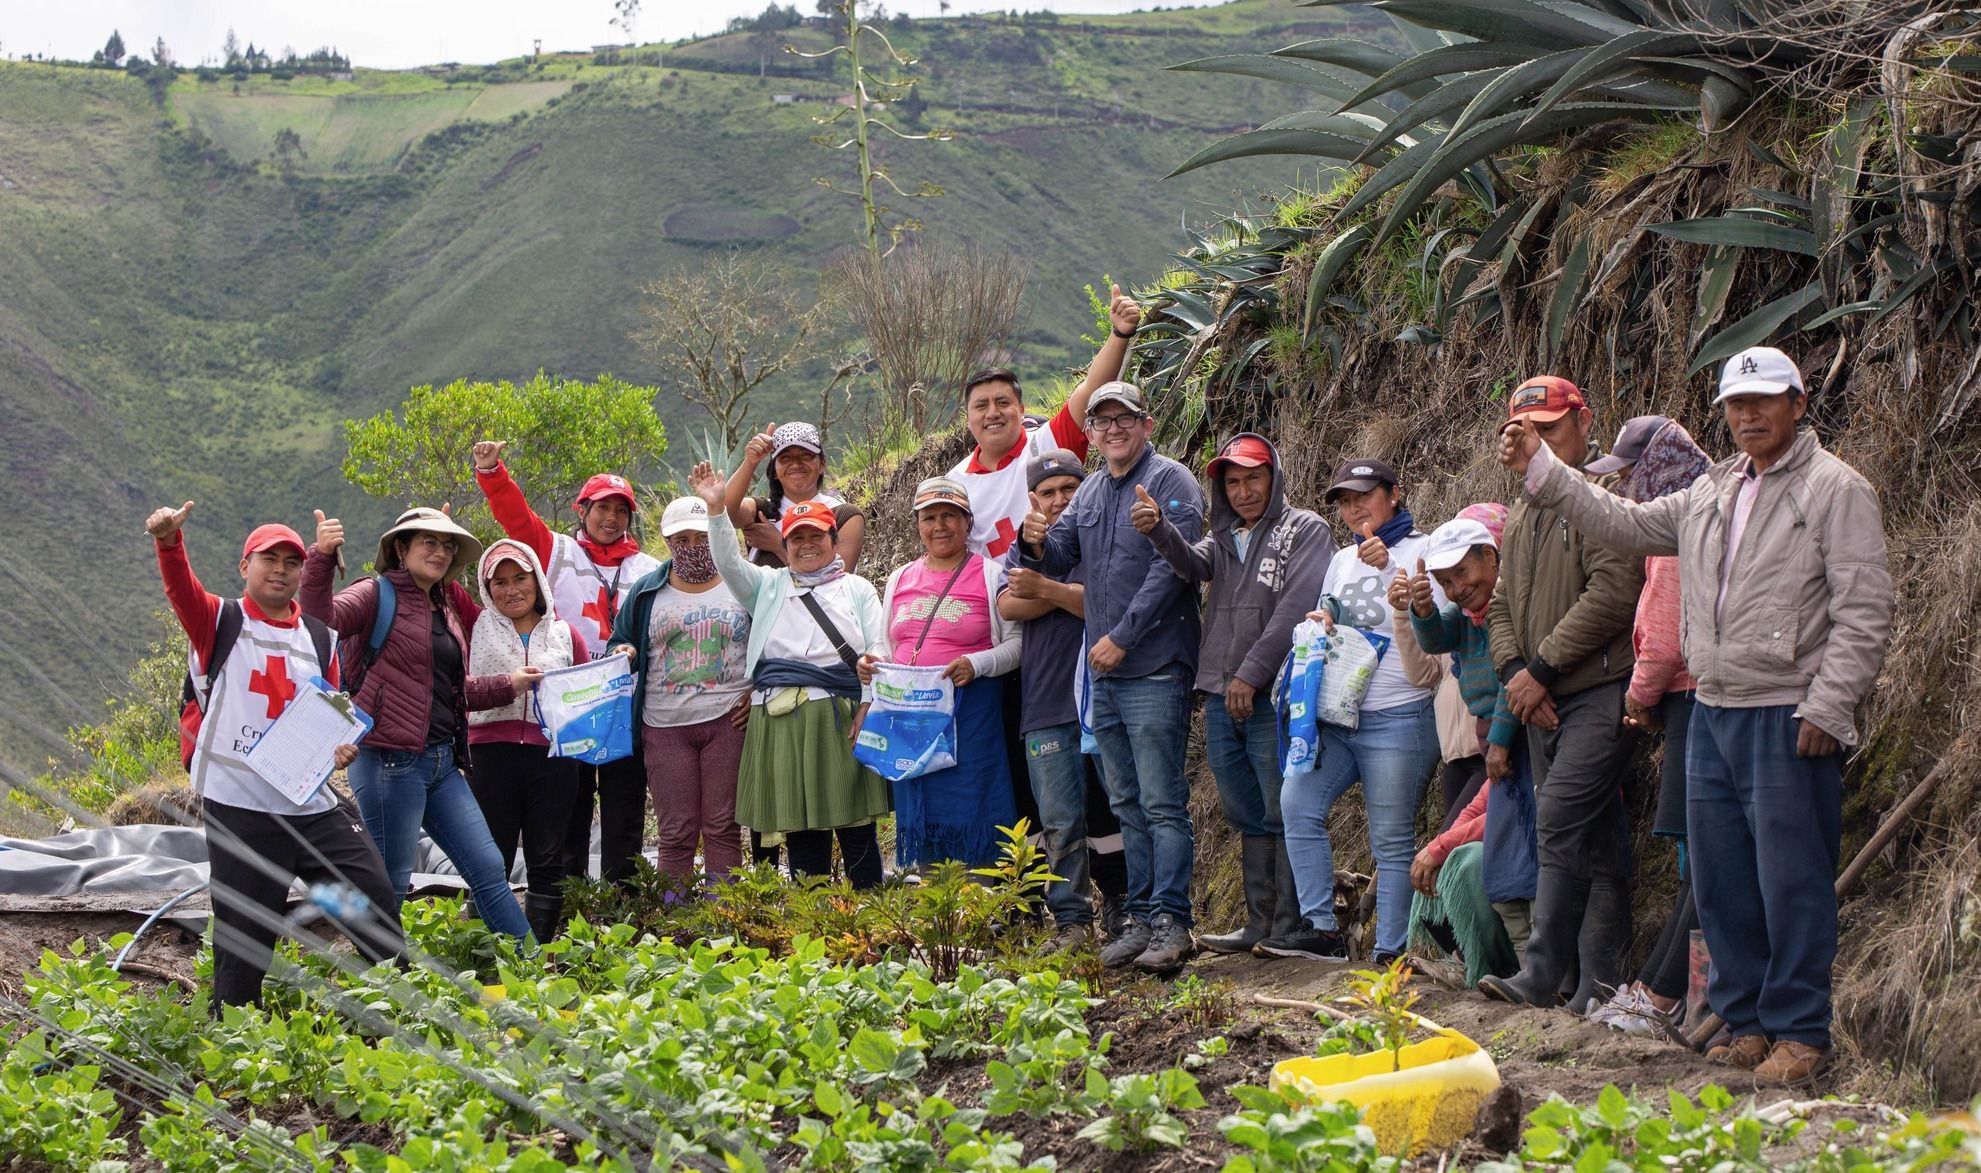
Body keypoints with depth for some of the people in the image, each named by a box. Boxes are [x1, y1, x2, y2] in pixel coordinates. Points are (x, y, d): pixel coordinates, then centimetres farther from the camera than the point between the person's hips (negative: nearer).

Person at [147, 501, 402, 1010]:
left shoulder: (319, 638, 14)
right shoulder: (220, 622, 2)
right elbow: (181, 590, -18)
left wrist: (341, 744, -3)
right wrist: (169, 543, -39)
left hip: (313, 804, 4)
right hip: (239, 807, -4)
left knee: (374, 899, 5)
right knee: (245, 939, -2)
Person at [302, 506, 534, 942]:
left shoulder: (445, 607, 19)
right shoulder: (379, 595, -5)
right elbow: (321, 619, -24)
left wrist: (508, 685, 18)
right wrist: (322, 559, -37)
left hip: (443, 762, 8)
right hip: (391, 760, -8)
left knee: (489, 869, 11)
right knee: (390, 885, -1)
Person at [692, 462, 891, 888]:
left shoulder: (857, 589, 14)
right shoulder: (769, 586, 18)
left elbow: (878, 651, 6)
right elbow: (729, 563, 1)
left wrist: (868, 707, -7)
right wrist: (715, 509, -13)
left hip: (840, 717, -1)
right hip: (780, 721, 2)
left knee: (856, 830, -3)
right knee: (800, 834, 2)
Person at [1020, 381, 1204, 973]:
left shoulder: (1171, 481, -7)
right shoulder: (1089, 493, 16)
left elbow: (1171, 568, -15)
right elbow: (1060, 559, 13)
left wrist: (1121, 638, -16)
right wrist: (1036, 542, -11)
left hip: (1155, 670, -8)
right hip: (1103, 676, 8)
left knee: (1162, 803, -9)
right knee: (1128, 805, 11)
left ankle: (1171, 922, -8)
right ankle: (1140, 918, 16)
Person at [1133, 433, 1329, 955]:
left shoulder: (1304, 530, 1)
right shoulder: (1224, 538, 20)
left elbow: (1295, 609, -10)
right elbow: (1192, 566, -3)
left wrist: (1252, 674, -16)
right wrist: (1158, 530, -24)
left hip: (1274, 697, -7)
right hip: (1221, 699, 7)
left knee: (1283, 813, -5)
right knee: (1247, 817, 11)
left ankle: (1291, 926, -1)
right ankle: (1259, 924, 17)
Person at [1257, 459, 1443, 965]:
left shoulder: (1423, 551, -1)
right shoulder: (1342, 559, 20)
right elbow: (1324, 619, 28)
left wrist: (1389, 569, -18)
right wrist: (1321, 618, 5)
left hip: (1398, 717, -6)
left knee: (1392, 839, -4)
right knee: (1297, 801, -12)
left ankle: (1391, 952, 1)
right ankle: (1320, 928, -8)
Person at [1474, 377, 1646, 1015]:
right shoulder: (1523, 511, 19)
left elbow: (1612, 593, -19)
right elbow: (1503, 604, 18)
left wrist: (1541, 667, -15)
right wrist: (1514, 670, -2)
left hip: (1600, 693, -8)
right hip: (1545, 701, 8)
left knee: (1560, 821, -15)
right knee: (1594, 841, 9)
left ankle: (1543, 973, -13)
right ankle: (1598, 981, 9)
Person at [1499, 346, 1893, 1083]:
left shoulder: (1836, 490, -5)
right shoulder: (1713, 494, 17)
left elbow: (1864, 610, -10)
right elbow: (1627, 526, 23)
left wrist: (1827, 706, -15)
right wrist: (1540, 471, 17)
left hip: (1788, 717, -7)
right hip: (1713, 711, 7)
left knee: (1791, 880, -6)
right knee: (1720, 877, 10)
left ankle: (1799, 1032, 2)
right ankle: (1747, 1021, 20)